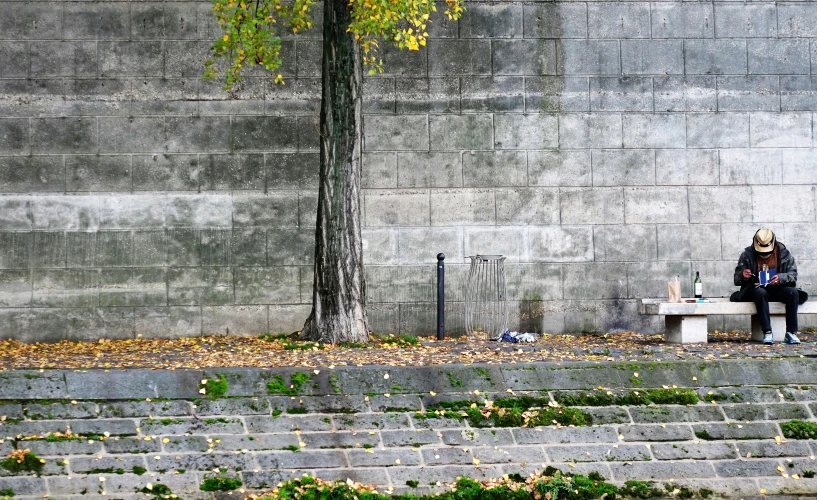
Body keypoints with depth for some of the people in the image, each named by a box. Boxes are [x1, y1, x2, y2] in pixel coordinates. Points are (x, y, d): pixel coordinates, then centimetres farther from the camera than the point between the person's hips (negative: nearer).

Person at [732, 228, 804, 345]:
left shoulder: (784, 253, 1)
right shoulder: (747, 254, -1)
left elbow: (793, 275, -3)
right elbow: (737, 280, 1)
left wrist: (781, 278, -25)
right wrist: (743, 275, -24)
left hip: (777, 290, 2)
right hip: (754, 290, -2)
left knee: (793, 292, -28)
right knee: (760, 293, -37)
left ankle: (791, 332, -26)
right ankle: (767, 333, -38)